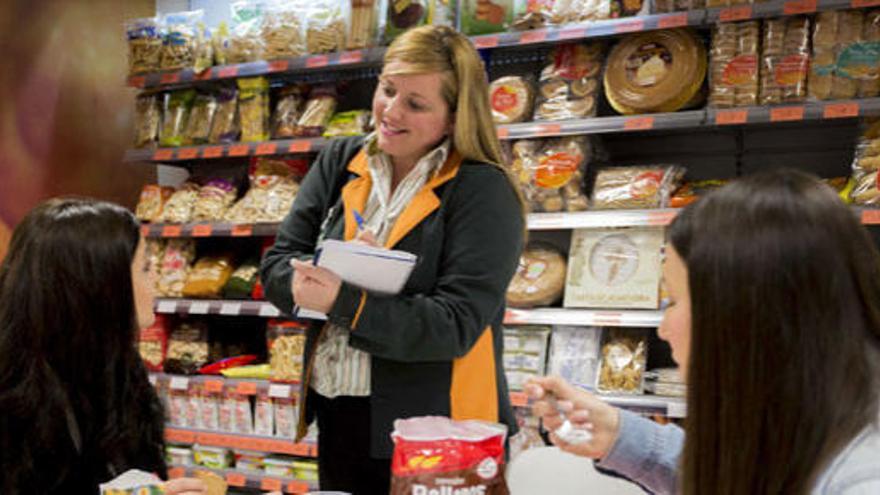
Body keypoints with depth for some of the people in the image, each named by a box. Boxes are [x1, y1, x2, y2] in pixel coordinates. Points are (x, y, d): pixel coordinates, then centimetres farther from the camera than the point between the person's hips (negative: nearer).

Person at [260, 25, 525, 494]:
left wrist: (343, 302, -29)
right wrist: (332, 271, -21)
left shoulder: (481, 191, -13)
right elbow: (277, 267, 0)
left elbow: (456, 324, -21)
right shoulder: (339, 162, 3)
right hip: (336, 419, 5)